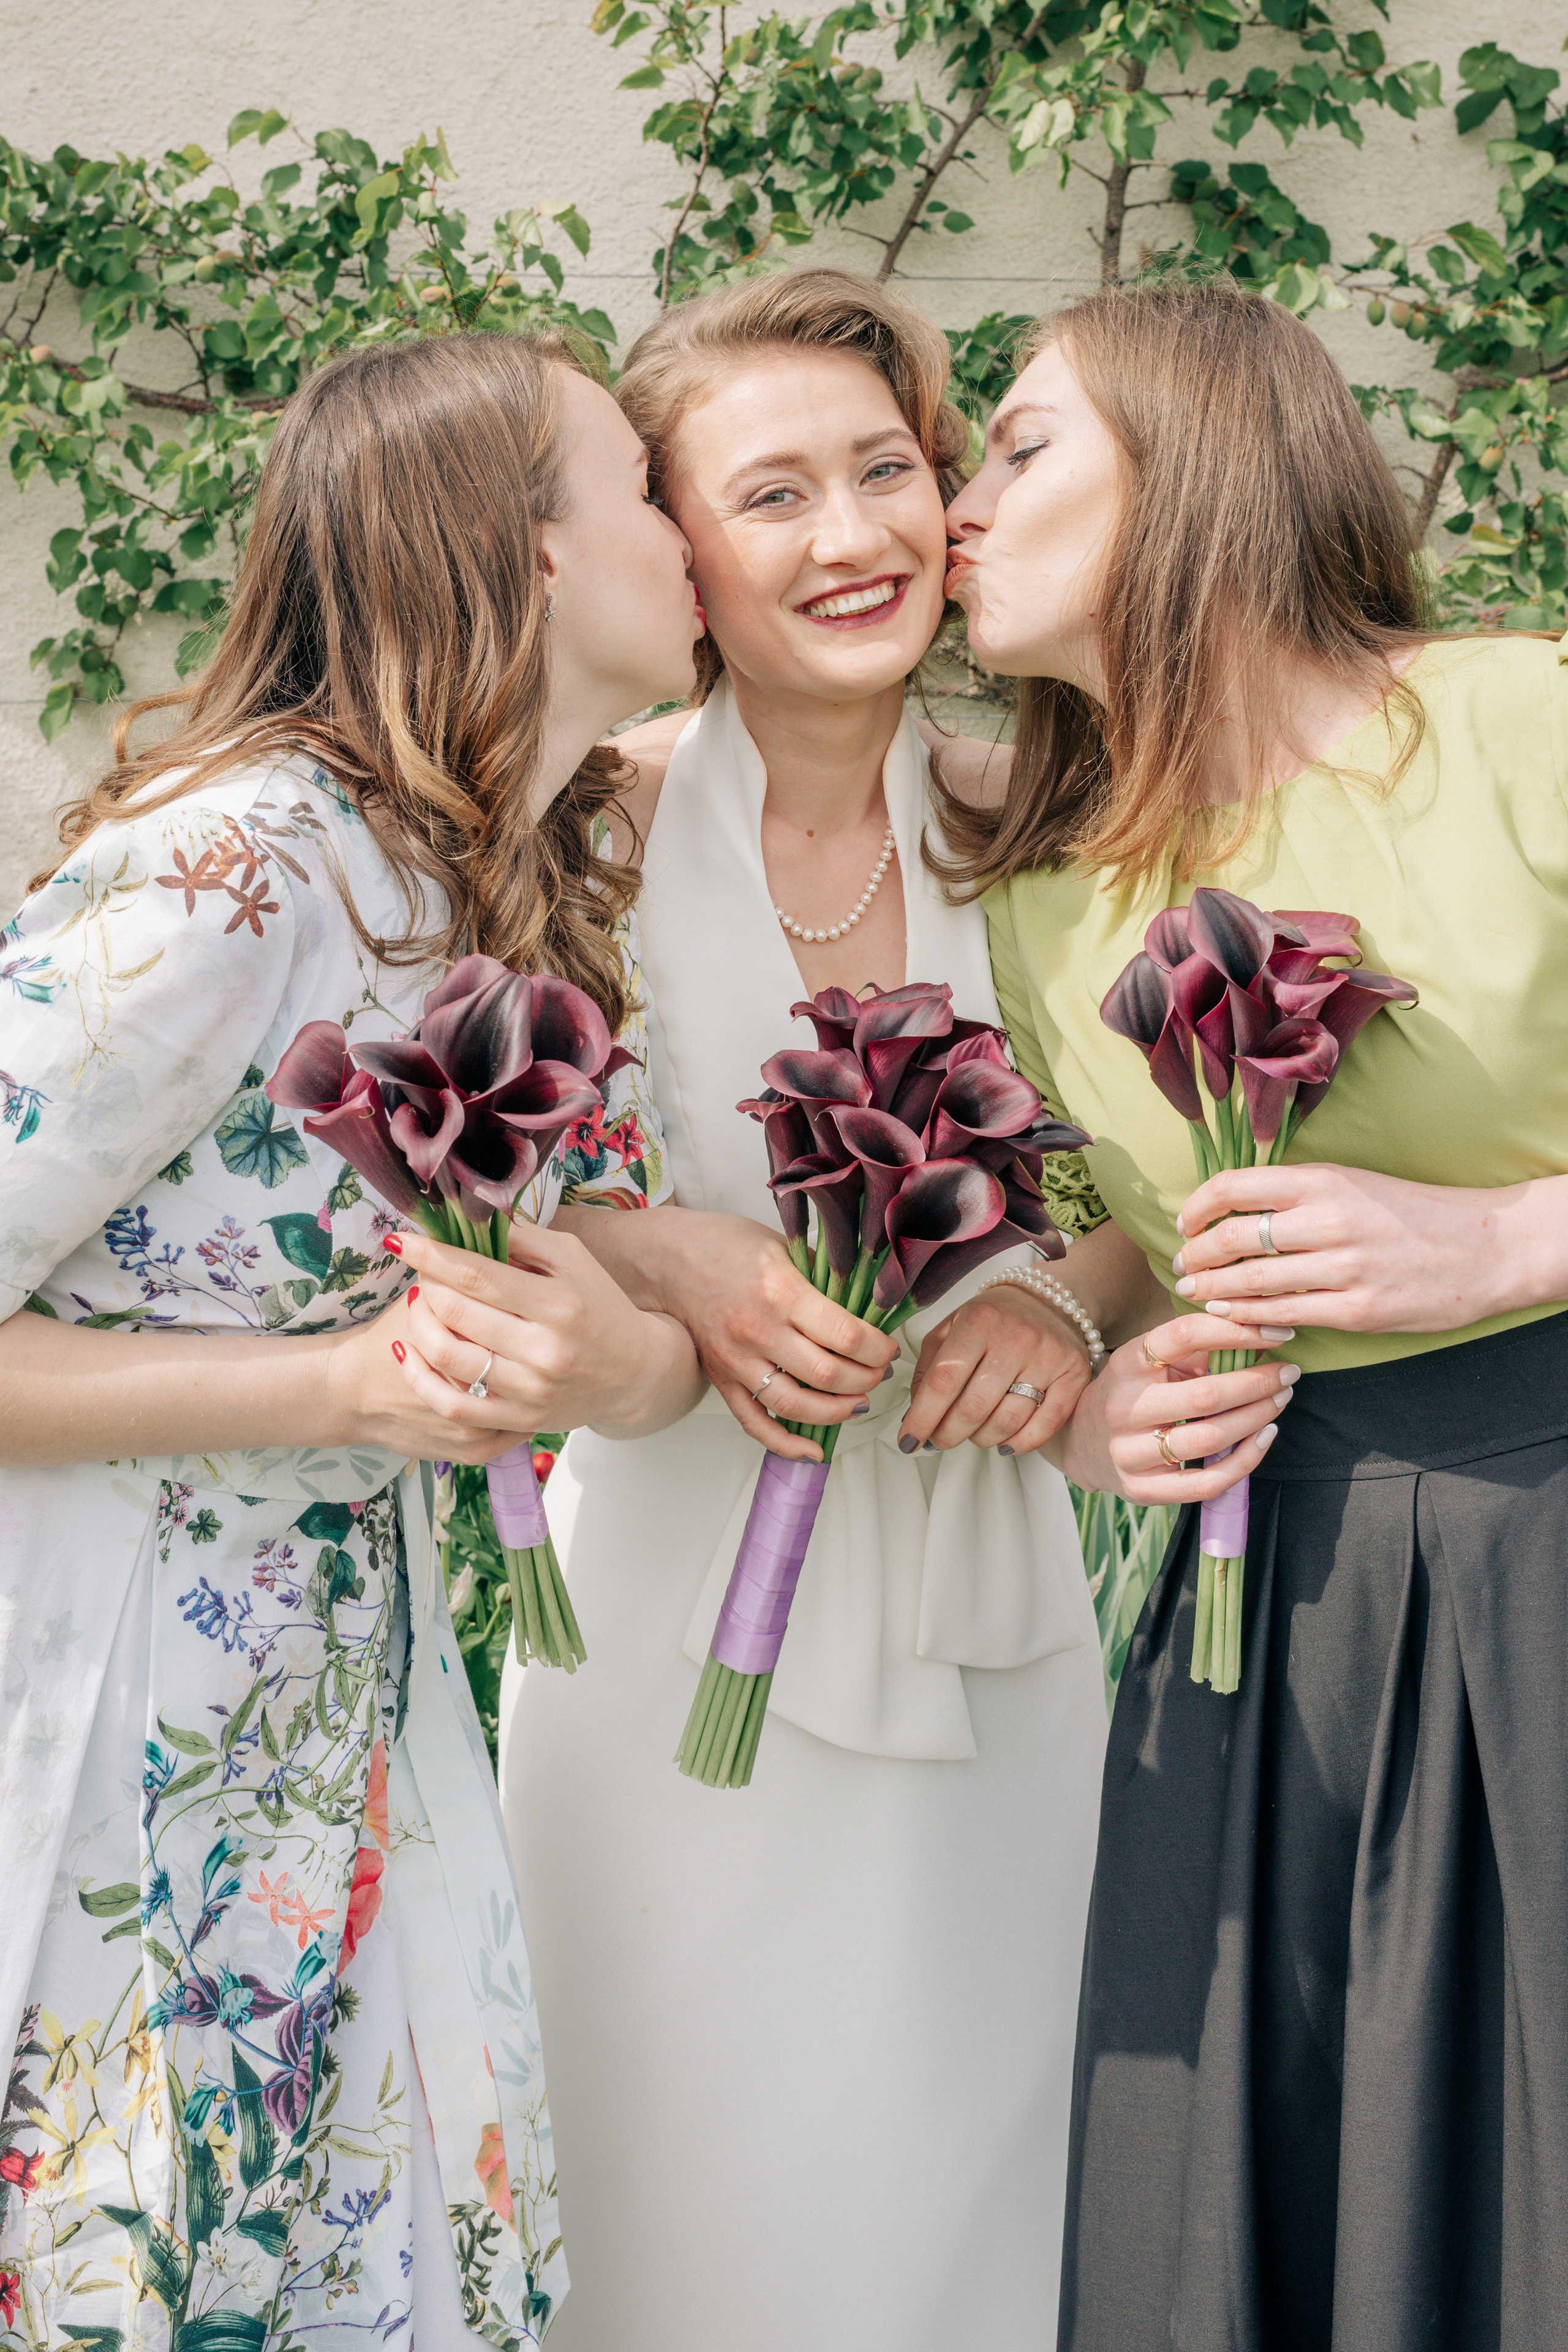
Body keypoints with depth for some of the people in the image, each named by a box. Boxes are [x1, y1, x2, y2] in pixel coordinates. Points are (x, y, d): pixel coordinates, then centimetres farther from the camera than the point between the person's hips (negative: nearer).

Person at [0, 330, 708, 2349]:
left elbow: (669, 1328, 7)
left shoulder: (557, 909, 5)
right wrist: (346, 1387, -22)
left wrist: (629, 1361, -15)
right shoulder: (242, 863, -23)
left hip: (357, 1722, 8)